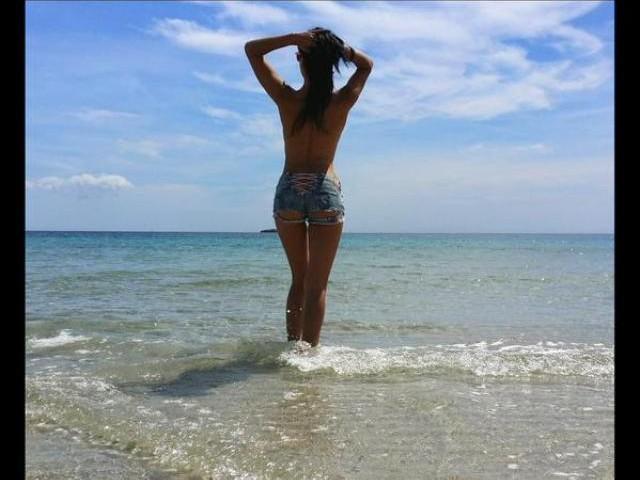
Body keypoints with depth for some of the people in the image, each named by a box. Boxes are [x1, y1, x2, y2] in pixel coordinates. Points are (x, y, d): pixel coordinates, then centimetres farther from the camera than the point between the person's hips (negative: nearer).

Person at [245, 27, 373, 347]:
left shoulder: (287, 99, -4)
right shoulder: (341, 103, -4)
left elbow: (251, 49, 7)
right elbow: (366, 65, 15)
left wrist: (293, 38, -7)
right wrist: (337, 46, -2)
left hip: (289, 190, 2)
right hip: (326, 190, -2)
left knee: (299, 279, 18)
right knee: (317, 285, 3)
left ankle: (293, 345, 21)